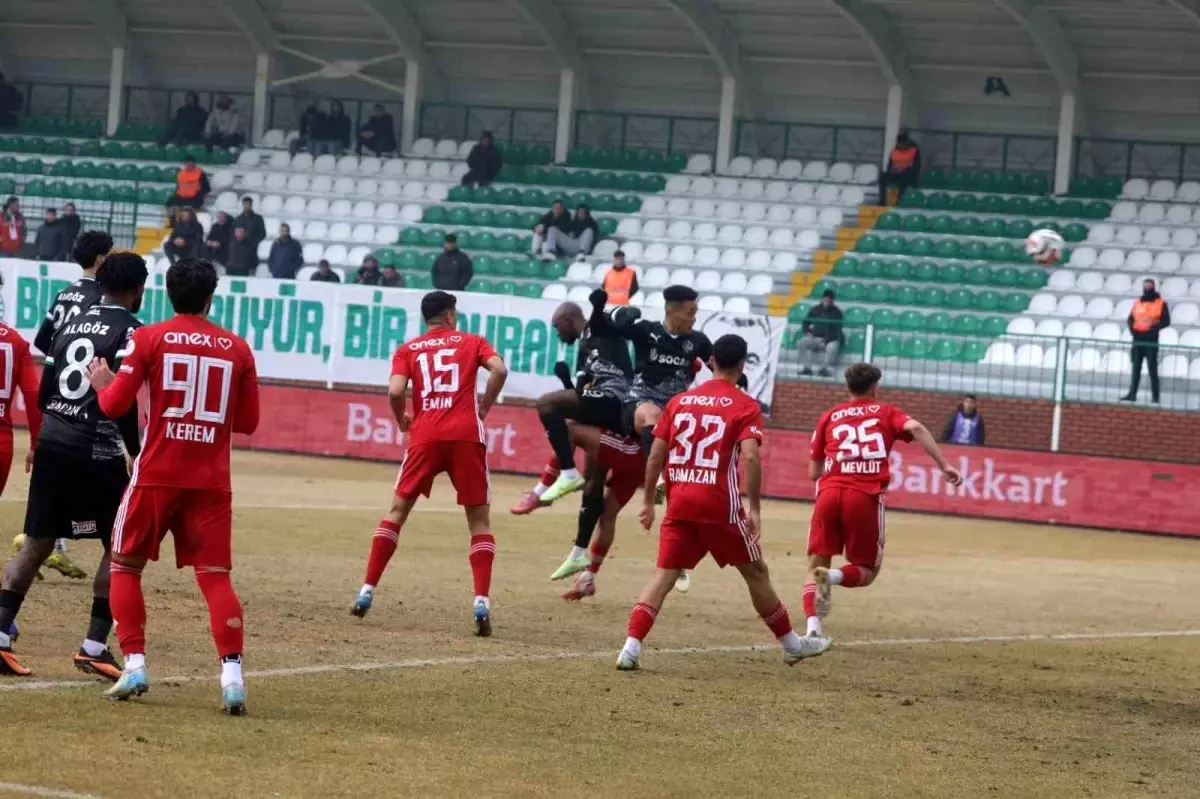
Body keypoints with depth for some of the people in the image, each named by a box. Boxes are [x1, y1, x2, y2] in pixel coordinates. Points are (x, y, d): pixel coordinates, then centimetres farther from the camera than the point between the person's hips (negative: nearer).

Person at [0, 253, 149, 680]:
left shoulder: (72, 324, 15)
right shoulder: (130, 330, -7)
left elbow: (43, 393, 14)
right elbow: (123, 402, -15)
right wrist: (138, 455, -6)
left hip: (51, 443, 7)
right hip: (96, 451, -7)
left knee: (37, 543, 11)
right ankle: (94, 646, -2)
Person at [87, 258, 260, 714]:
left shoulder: (149, 338, -3)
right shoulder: (237, 349, 4)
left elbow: (114, 405, -5)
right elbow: (248, 422, 9)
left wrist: (100, 383, 16)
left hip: (157, 475, -2)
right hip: (211, 482, 2)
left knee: (125, 566, 13)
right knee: (215, 576, 0)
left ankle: (134, 664, 3)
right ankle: (232, 673, -15)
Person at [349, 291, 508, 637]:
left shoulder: (408, 349, 14)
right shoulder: (471, 342, 13)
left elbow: (395, 391, -2)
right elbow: (499, 370, -6)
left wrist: (402, 420, 16)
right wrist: (484, 407, 6)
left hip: (425, 436, 1)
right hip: (466, 435, -1)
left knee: (398, 510, 14)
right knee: (479, 519, 6)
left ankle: (367, 591, 10)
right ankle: (481, 601, -10)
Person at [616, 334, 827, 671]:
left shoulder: (679, 401, 11)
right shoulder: (745, 406, -2)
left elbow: (656, 456, 9)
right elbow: (750, 457, -15)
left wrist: (648, 501, 16)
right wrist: (754, 508, -15)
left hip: (679, 502, 3)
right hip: (720, 505, -3)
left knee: (664, 574, 2)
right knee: (755, 572, 12)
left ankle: (632, 647, -15)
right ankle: (791, 643, 25)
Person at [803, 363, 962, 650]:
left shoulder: (829, 417, 20)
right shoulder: (886, 413, 16)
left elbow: (814, 472, 20)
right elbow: (915, 428, -6)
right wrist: (944, 466, -8)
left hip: (829, 492, 2)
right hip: (866, 497, -2)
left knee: (817, 564, 9)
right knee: (866, 571, 11)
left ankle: (813, 626, -16)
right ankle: (834, 576, -22)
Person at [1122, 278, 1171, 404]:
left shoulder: (1161, 304, 1)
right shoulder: (1137, 303, 14)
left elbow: (1166, 321, -6)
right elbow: (1130, 318, 17)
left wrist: (1153, 328, -18)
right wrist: (1132, 328, -3)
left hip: (1151, 341, -5)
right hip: (1137, 340, 5)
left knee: (1152, 369, -5)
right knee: (1136, 369, 4)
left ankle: (1155, 396, -1)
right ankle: (1132, 394, 5)